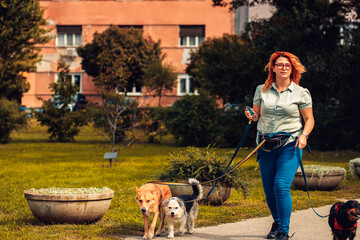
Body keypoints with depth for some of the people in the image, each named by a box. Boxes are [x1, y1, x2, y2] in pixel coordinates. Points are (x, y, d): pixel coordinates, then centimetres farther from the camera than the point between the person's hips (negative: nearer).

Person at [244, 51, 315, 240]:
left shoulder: (301, 93, 3)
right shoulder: (262, 90, 9)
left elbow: (309, 120, 4)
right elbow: (257, 115, 17)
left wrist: (304, 135, -14)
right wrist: (251, 116, -6)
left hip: (290, 145, -3)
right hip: (266, 146, 3)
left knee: (281, 186, -17)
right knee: (269, 189, 7)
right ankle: (277, 223, 32)